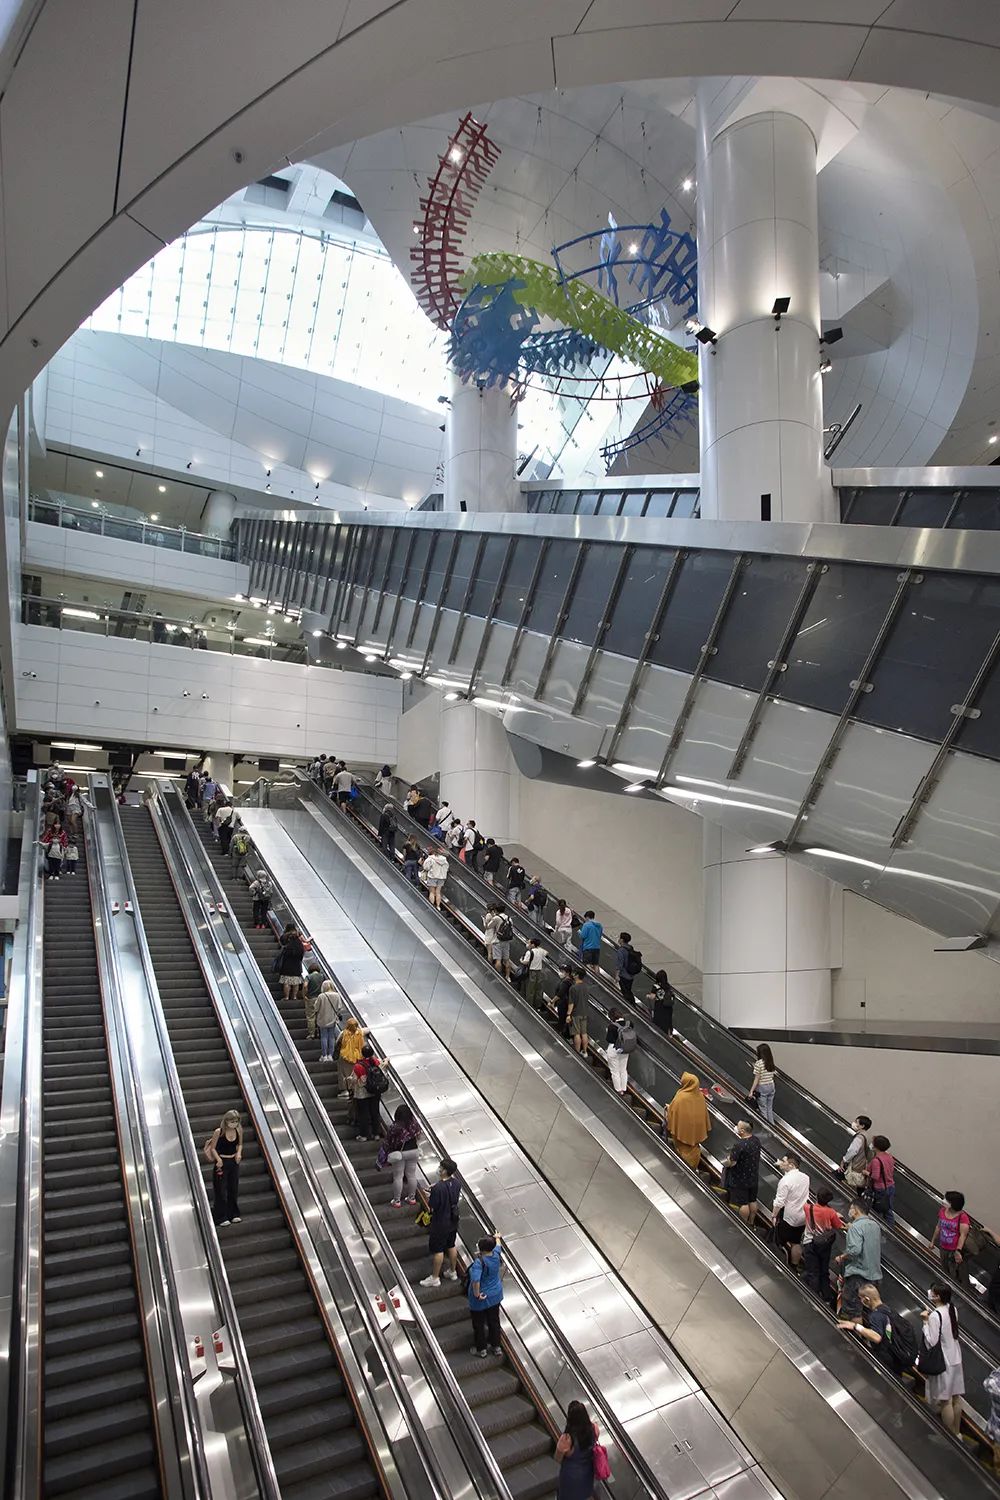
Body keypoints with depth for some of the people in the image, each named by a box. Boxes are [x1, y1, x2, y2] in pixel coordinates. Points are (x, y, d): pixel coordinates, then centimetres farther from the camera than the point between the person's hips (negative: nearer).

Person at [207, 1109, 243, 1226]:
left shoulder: (239, 1130, -5)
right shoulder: (219, 1132, -18)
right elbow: (212, 1148, -9)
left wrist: (239, 1153, -8)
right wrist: (218, 1159, -23)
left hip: (234, 1162, 4)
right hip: (222, 1162, -4)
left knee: (234, 1189, 12)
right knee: (220, 1190, 1)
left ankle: (234, 1215, 25)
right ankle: (221, 1218, 11)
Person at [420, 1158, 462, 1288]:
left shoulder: (438, 1188, -31)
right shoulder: (456, 1183, -9)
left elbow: (431, 1206, -23)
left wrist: (429, 1198, -2)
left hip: (440, 1223, -7)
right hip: (453, 1220, 7)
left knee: (437, 1250, 9)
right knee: (451, 1246, 22)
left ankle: (435, 1278, 21)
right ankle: (452, 1272, 37)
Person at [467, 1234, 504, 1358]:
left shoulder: (479, 1262, -32)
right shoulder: (496, 1255, -13)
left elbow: (476, 1280, -46)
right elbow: (498, 1244, 11)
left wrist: (477, 1294, -29)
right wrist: (497, 1237, 31)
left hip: (480, 1300, -6)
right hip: (495, 1296, 6)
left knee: (479, 1324, 17)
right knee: (494, 1321, 24)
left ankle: (481, 1350, 33)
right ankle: (496, 1346, 40)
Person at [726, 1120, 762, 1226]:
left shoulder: (738, 1145, -32)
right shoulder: (756, 1140, -8)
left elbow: (732, 1163, -26)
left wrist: (729, 1158, -5)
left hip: (740, 1180, -7)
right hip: (754, 1177, 7)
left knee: (743, 1203, 10)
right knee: (753, 1201, 21)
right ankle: (751, 1223, 38)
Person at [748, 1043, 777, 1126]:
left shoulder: (758, 1063, -17)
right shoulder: (771, 1062, 1)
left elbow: (757, 1079, -16)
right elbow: (772, 1076, 2)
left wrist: (751, 1091, -12)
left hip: (762, 1088, -6)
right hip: (771, 1086, 6)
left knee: (763, 1110, 7)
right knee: (770, 1108, 18)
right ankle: (771, 1125, 26)